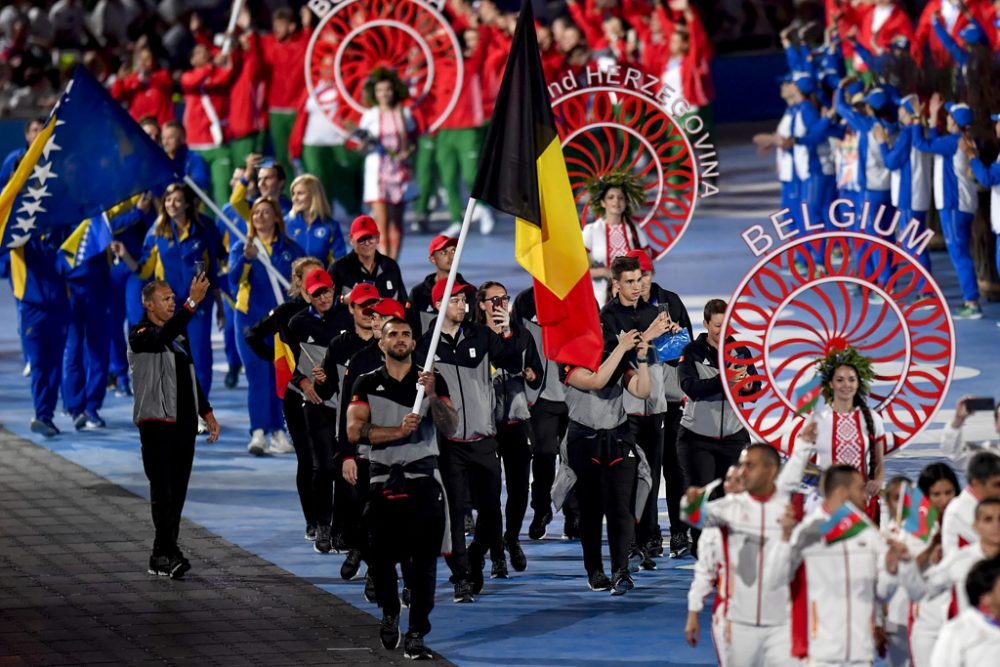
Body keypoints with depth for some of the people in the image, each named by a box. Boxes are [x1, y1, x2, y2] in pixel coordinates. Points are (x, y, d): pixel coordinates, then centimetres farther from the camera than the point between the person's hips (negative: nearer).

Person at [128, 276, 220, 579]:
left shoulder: (179, 335, 19)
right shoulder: (141, 335, -6)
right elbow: (163, 337, -29)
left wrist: (206, 412, 20)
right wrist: (192, 303, -37)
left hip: (184, 423, 8)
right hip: (157, 423, -8)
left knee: (177, 493, 6)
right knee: (162, 491, -13)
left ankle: (161, 557, 9)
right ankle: (169, 554, -18)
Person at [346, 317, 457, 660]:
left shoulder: (434, 381, 7)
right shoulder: (368, 384, 6)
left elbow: (450, 429, -2)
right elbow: (354, 430, -7)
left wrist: (432, 396, -18)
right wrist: (398, 430, -19)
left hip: (424, 481, -1)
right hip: (384, 482, 1)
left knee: (423, 561, -7)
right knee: (381, 558, 2)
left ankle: (416, 636, -4)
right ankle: (390, 613, 31)